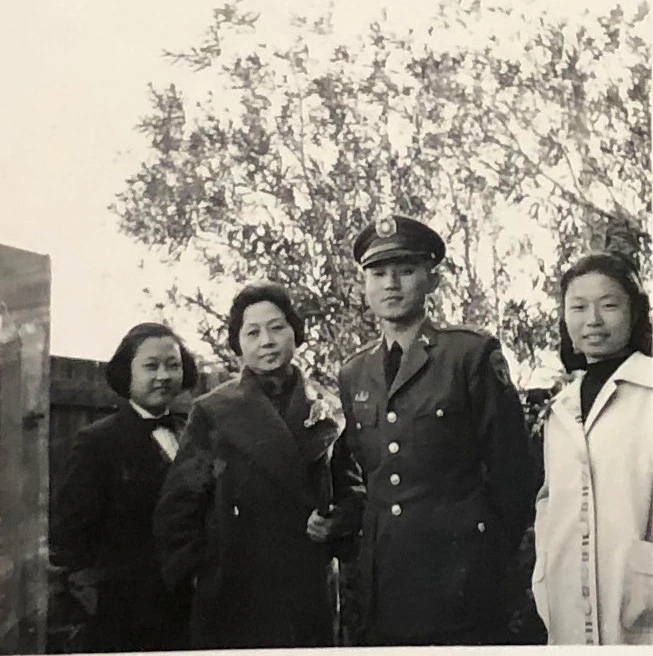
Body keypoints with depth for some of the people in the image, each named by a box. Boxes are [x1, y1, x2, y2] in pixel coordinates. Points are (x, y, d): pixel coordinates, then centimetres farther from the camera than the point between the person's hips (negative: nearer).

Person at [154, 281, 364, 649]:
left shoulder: (328, 411, 8)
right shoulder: (212, 412, 5)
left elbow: (354, 489, 14)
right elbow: (180, 505, 4)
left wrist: (335, 524, -4)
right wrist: (193, 570, -1)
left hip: (309, 590, 1)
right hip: (231, 596, -1)